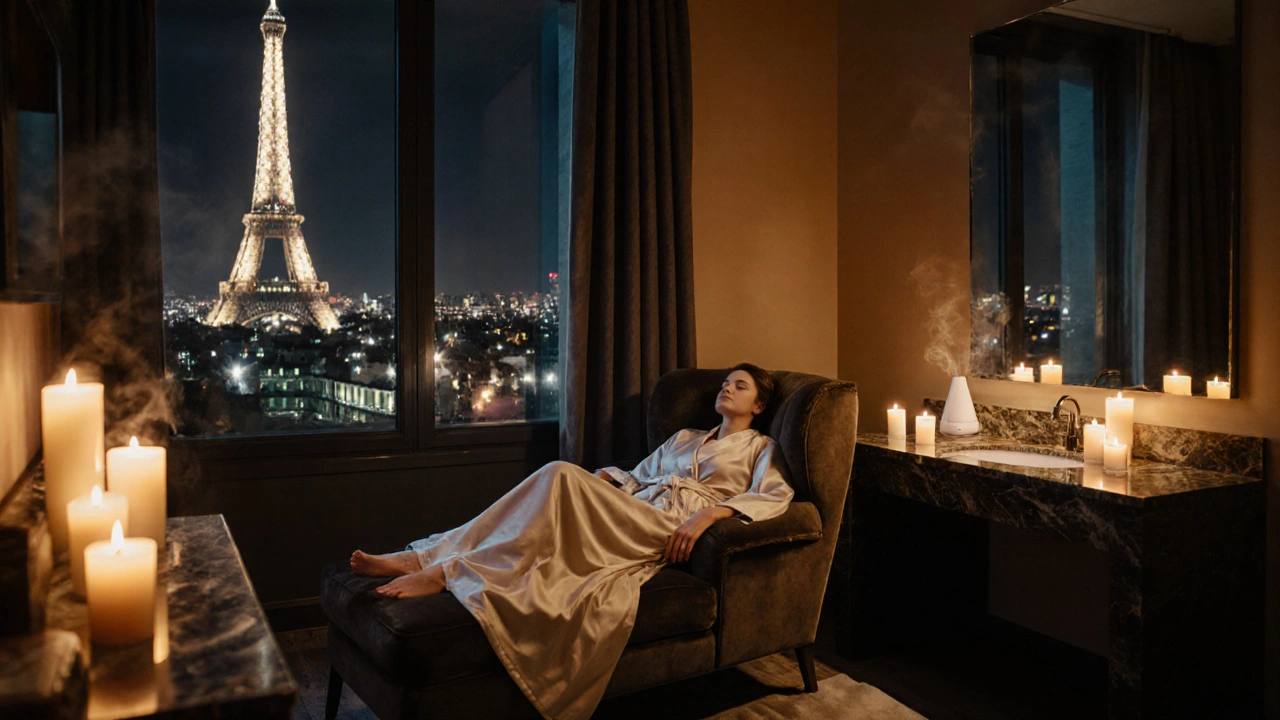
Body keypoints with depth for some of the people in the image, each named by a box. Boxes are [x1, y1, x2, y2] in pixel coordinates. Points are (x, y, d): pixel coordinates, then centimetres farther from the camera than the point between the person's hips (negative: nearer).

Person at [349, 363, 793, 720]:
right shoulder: (684, 437, 34)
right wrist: (596, 480, 7)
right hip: (627, 518, 5)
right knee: (561, 476, -25)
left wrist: (708, 513, -19)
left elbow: (776, 496, -3)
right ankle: (420, 556, -30)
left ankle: (448, 571, -34)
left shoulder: (760, 448, 17)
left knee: (562, 479, -29)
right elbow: (635, 474, 30)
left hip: (668, 531, -5)